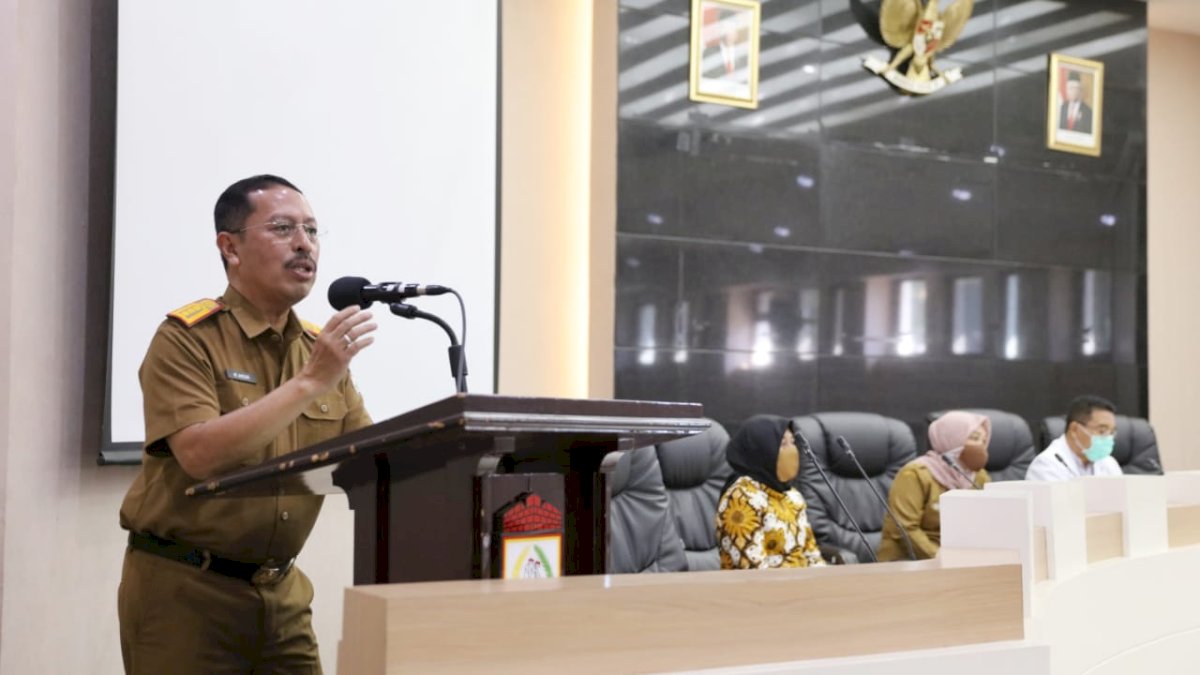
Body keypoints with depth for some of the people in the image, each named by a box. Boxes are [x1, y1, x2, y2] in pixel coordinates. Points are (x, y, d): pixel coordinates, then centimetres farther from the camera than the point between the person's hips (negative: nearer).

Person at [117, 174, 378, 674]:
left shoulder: (322, 349, 8)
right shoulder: (187, 339, -9)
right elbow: (200, 454, -23)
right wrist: (308, 383, -25)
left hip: (281, 593, 5)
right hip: (184, 589, -5)